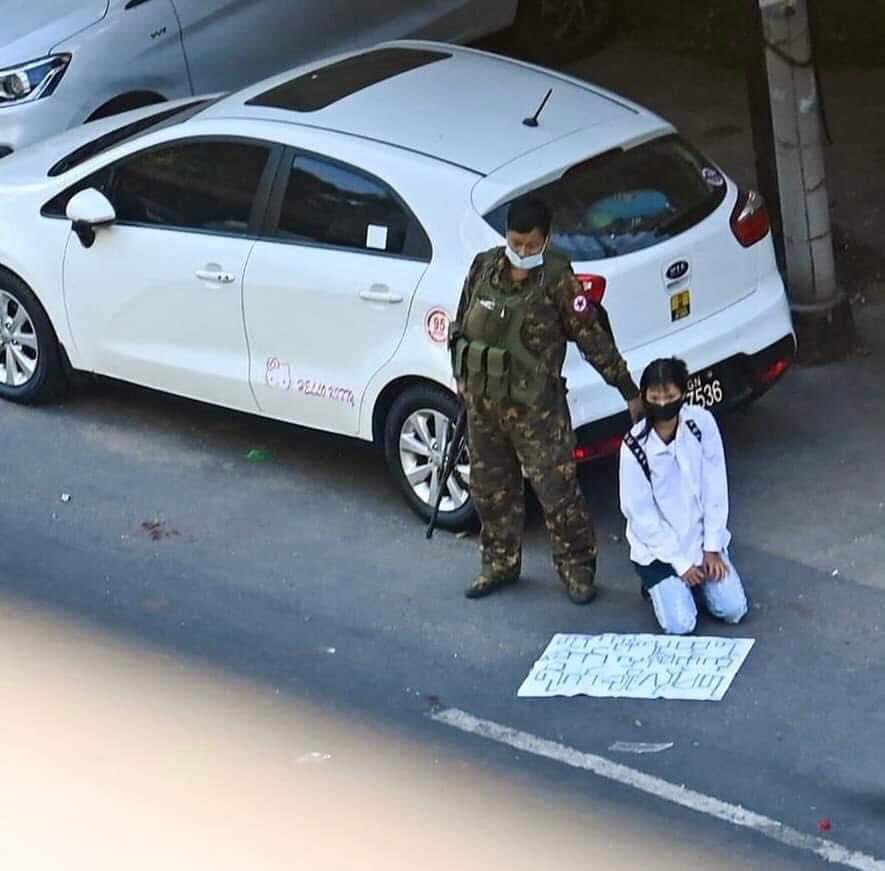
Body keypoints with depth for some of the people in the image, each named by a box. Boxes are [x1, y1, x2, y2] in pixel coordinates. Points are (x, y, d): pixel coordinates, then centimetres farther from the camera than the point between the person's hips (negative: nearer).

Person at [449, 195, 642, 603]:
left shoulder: (558, 280, -15)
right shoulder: (484, 267, 0)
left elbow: (593, 337, -11)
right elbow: (462, 323, 14)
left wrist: (629, 391, -7)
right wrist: (461, 375, 18)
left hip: (536, 405, -5)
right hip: (483, 401, 5)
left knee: (556, 489, -3)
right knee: (490, 488, 15)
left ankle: (577, 568, 13)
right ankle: (500, 565, 32)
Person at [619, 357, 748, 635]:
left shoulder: (702, 422, -13)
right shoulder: (635, 447, -21)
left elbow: (715, 488, -6)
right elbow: (640, 515, -14)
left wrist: (712, 548, -8)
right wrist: (680, 562, -13)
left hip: (701, 536, 3)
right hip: (659, 547, -3)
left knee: (734, 610, -7)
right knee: (680, 625, -14)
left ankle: (695, 579, 23)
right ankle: (656, 583, 17)